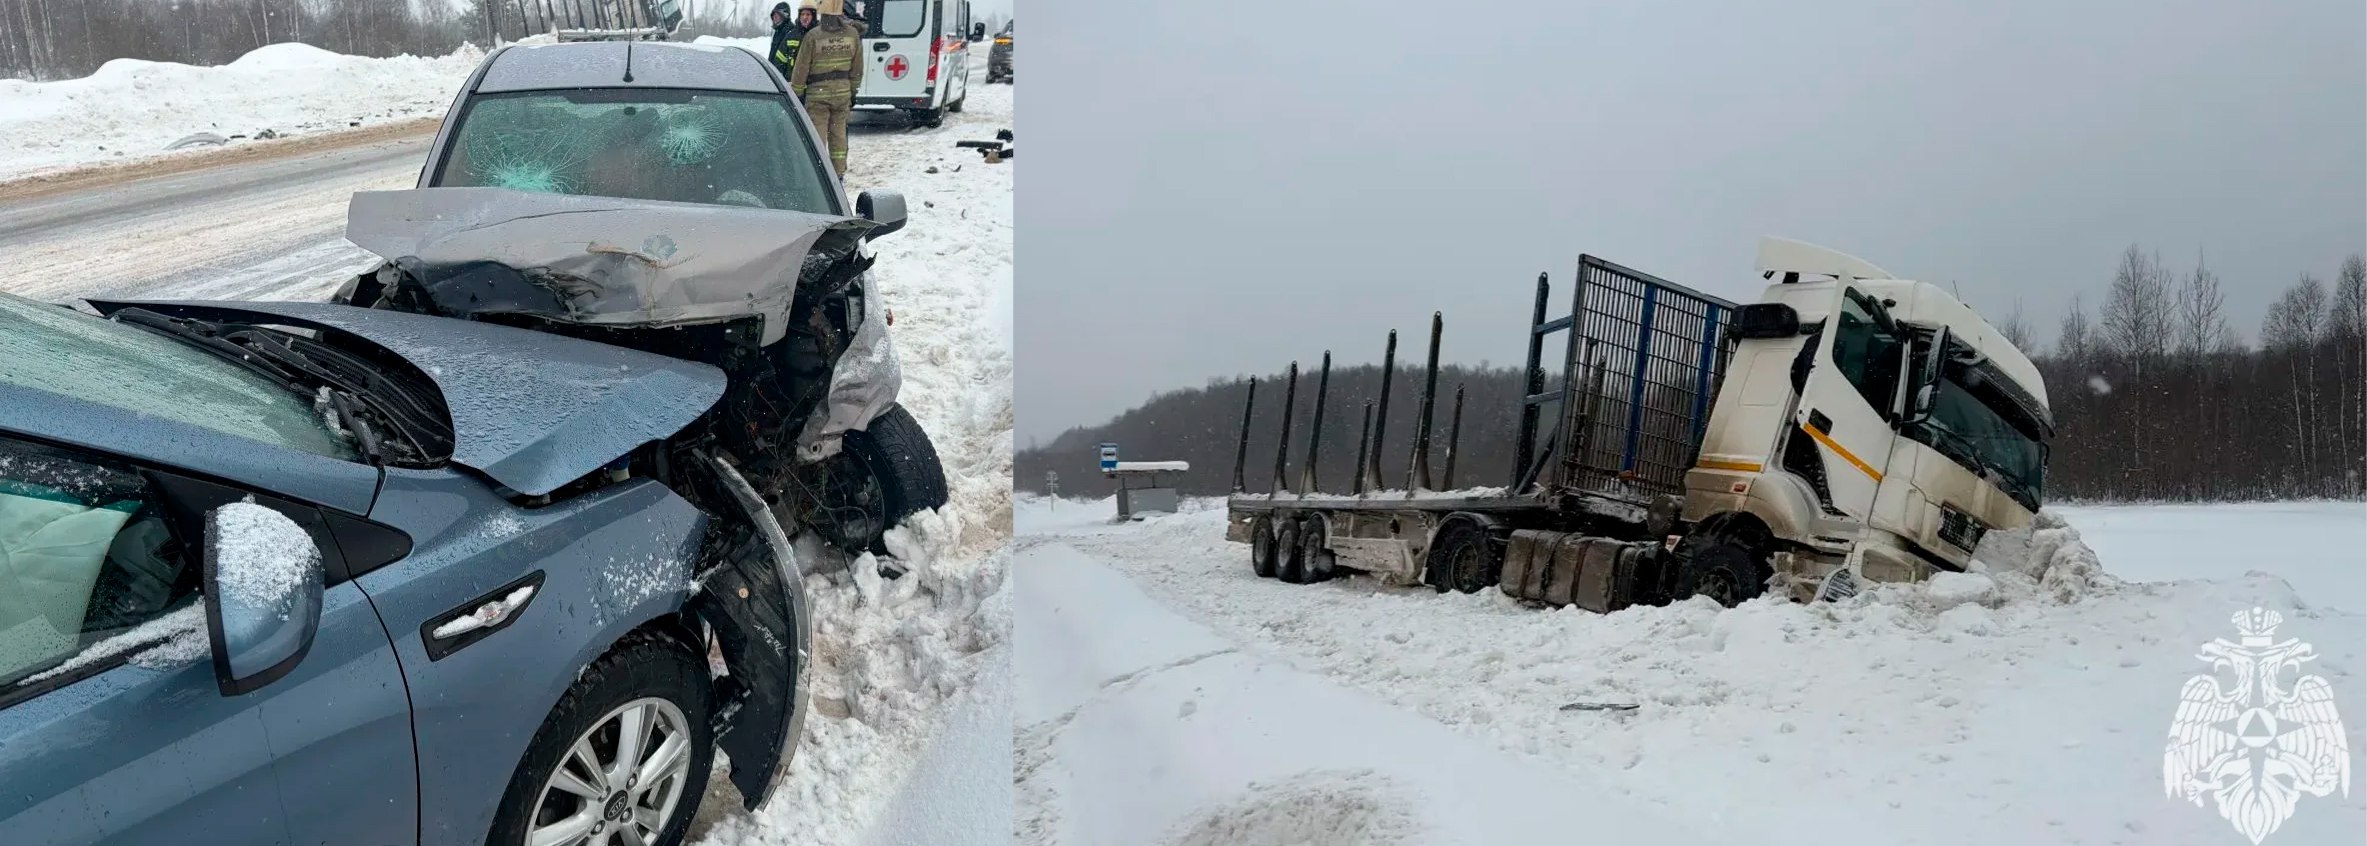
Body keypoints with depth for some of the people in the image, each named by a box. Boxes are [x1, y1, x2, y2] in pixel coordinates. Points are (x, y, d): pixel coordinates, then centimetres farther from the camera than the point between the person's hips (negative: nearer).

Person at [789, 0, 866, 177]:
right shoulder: (852, 33, -2)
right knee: (838, 134, 12)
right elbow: (857, 69, 7)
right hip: (843, 92, 4)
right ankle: (839, 174, 17)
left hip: (818, 93, -4)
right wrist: (853, 91, 18)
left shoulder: (813, 35, -14)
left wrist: (796, 94, 1)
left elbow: (801, 69, -8)